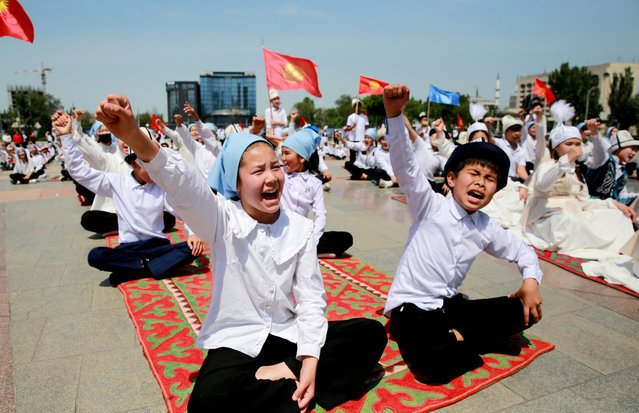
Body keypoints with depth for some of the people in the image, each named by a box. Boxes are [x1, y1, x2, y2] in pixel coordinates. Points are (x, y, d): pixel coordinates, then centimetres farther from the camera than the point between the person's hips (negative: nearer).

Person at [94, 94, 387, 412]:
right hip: (236, 340, -3)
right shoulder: (223, 220, -11)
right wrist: (135, 138, -51)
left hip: (287, 335, 3)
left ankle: (283, 371, -11)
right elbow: (183, 185, -32)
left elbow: (311, 297, -4)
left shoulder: (300, 228, -3)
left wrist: (310, 362, -15)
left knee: (371, 333, -9)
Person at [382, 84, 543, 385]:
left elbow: (522, 251, 20)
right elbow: (405, 165, -26)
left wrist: (531, 280, -2)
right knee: (433, 365, -33)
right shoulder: (431, 206, -12)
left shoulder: (486, 229, 5)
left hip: (450, 305, 6)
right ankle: (463, 339, -1)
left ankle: (454, 336, -3)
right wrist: (394, 115, -40)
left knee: (525, 312, -2)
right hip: (411, 307, -6)